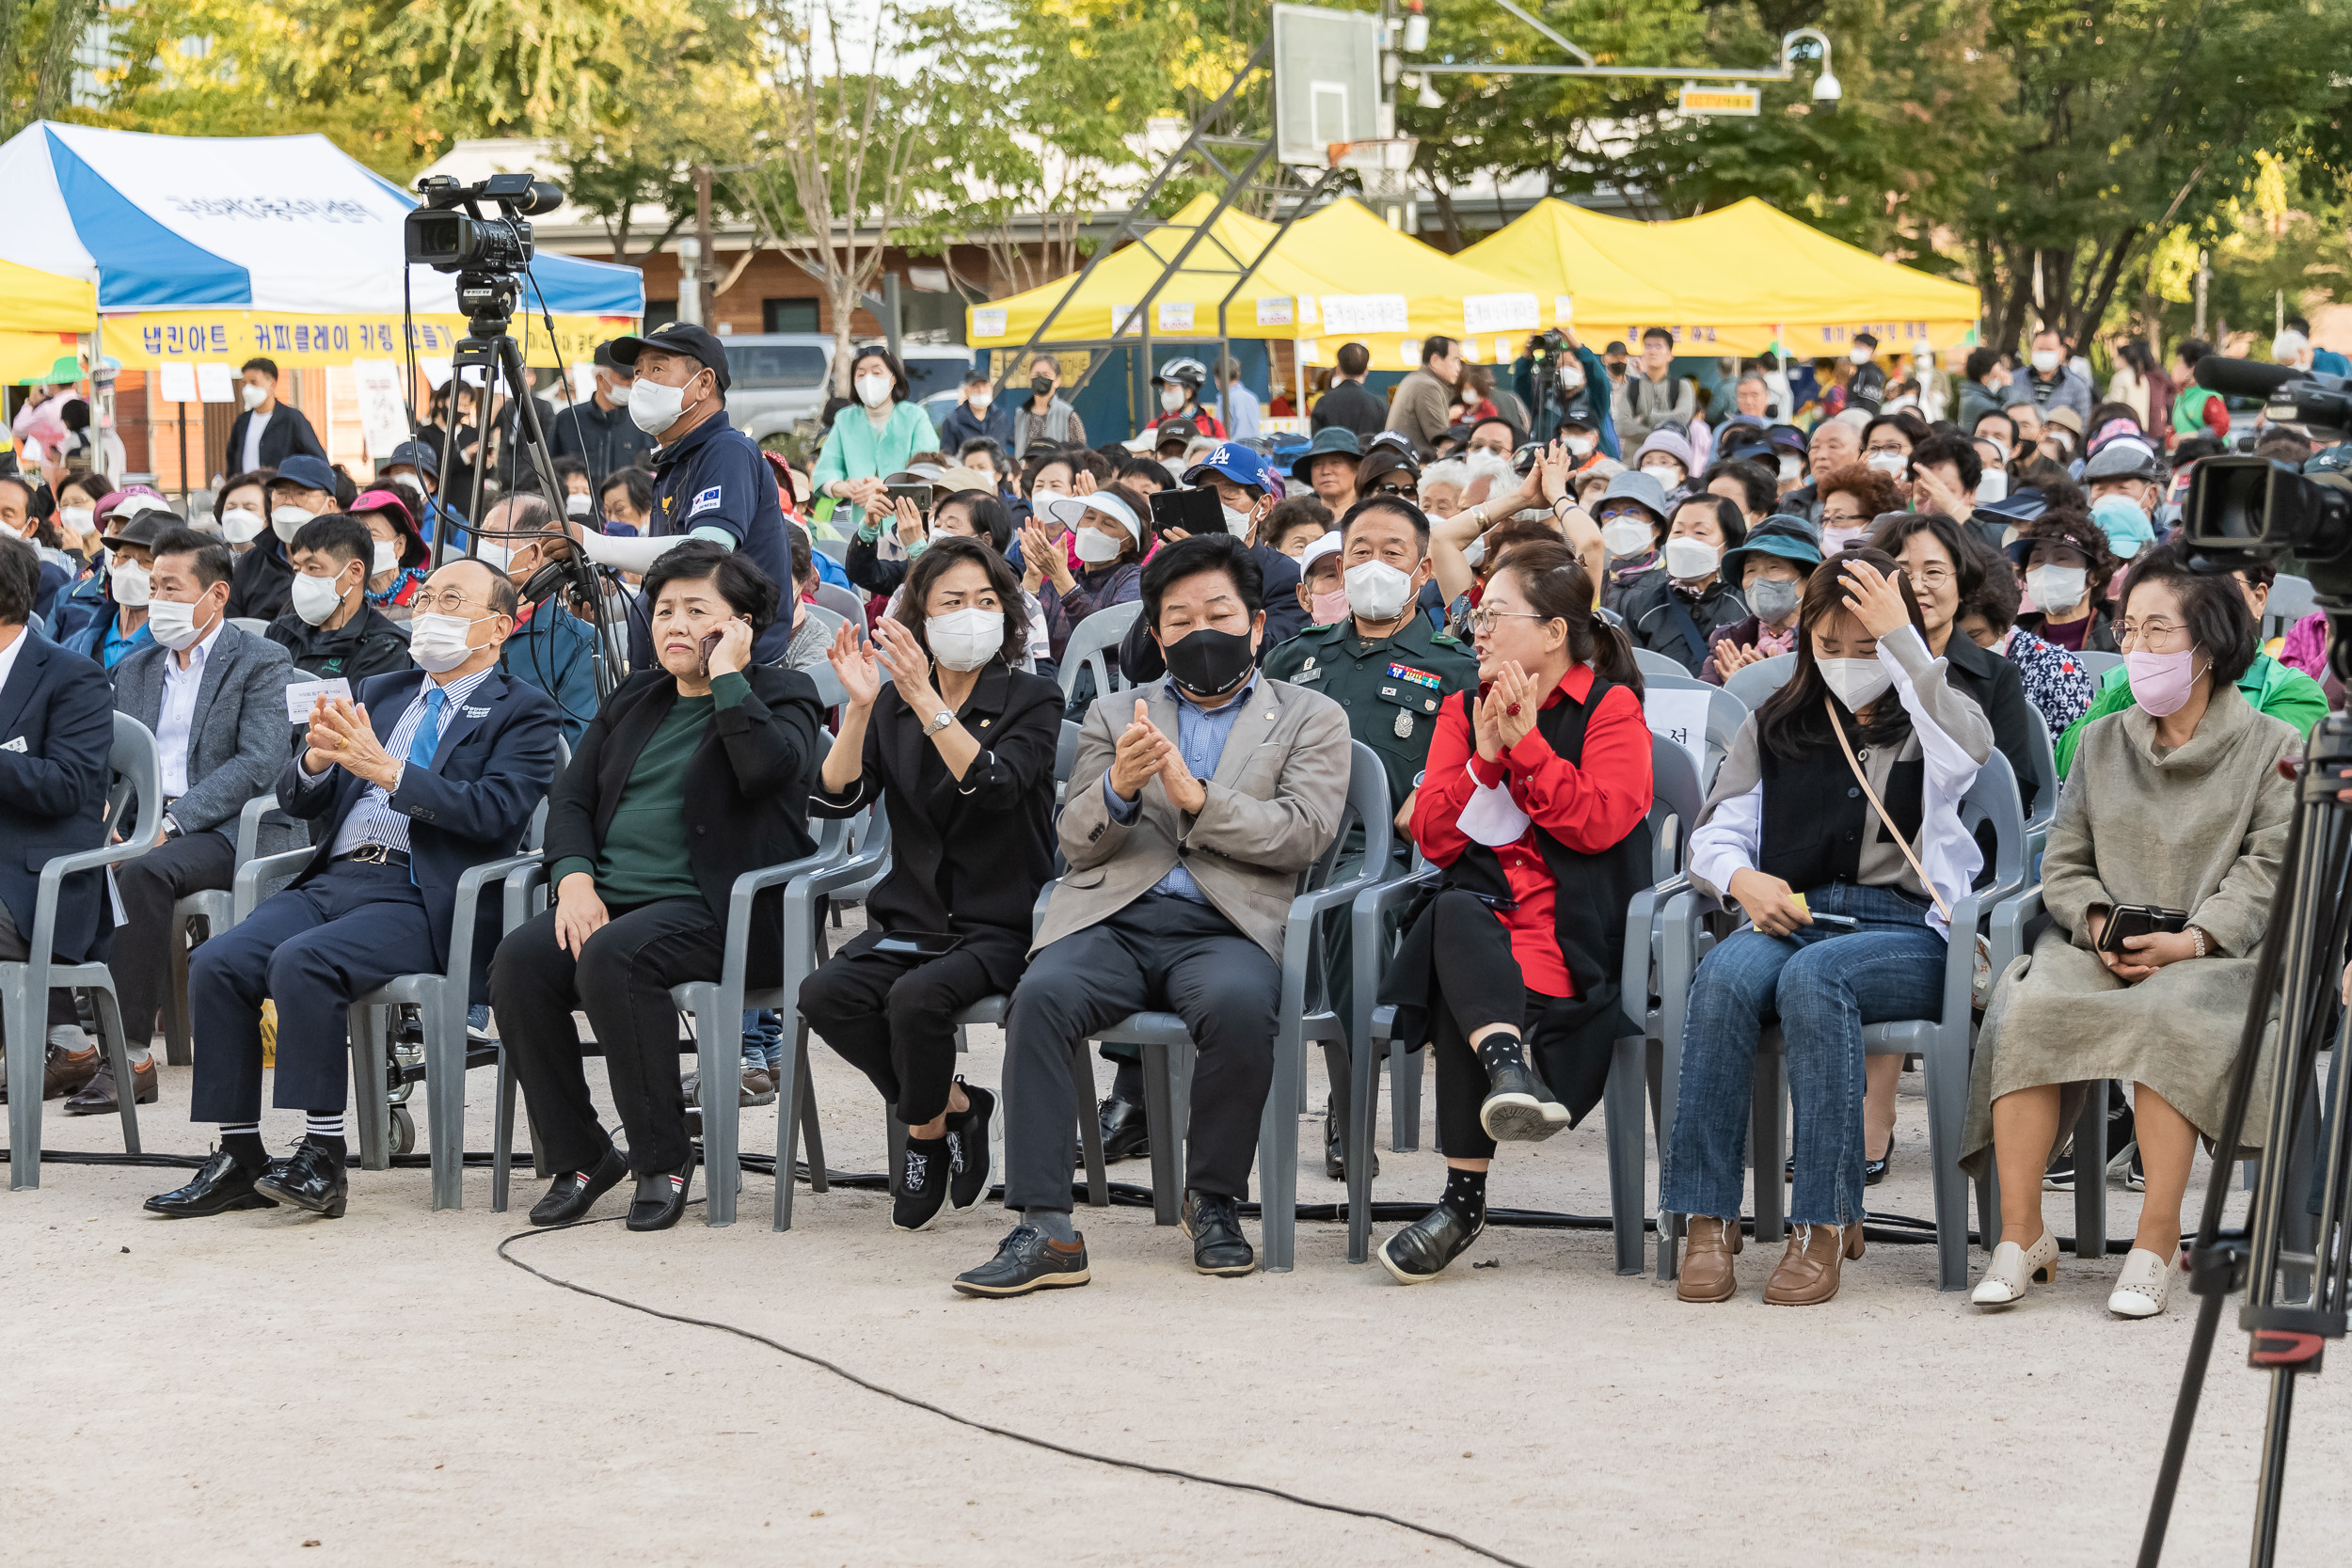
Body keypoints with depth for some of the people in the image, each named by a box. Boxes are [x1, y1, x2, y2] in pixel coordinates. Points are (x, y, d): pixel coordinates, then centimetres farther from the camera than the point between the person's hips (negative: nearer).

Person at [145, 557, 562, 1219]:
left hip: (420, 902, -6)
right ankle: (239, 1159, -13)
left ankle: (322, 1158, -27)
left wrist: (386, 769, -18)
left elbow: (498, 814, -11)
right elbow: (296, 799, 21)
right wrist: (318, 758, -4)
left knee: (301, 961, -31)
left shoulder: (522, 712, 7)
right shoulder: (381, 693, 25)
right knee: (217, 963, -18)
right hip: (331, 883, 6)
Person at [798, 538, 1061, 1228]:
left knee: (917, 996, -34)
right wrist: (859, 707, -16)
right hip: (909, 921, 4)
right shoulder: (894, 706, 11)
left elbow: (996, 785, -20)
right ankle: (953, 1103, -5)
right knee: (824, 995, -26)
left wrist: (927, 700, -27)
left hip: (998, 927, -4)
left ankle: (925, 1128, -4)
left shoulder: (1032, 700, 0)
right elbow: (836, 798, -2)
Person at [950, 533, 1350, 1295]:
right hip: (1114, 918, 2)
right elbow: (1075, 843, 14)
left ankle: (1213, 1199, -13)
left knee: (1238, 1003, -37)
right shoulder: (1115, 716, 25)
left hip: (1225, 927, -2)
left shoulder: (1311, 719, 18)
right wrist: (1119, 789, -8)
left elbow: (1303, 834, 1)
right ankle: (1044, 1228, -32)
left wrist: (1196, 796, -10)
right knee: (1042, 996, -31)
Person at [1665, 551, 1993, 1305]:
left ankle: (1824, 1223, -35)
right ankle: (1708, 1220, -33)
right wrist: (1744, 879, -6)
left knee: (1813, 976, -36)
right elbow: (1714, 834, 17)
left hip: (1908, 931, -3)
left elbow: (1967, 745, -14)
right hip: (1791, 918, 3)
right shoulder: (1775, 726, 21)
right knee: (1725, 974, -32)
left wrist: (1898, 637, -17)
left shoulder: (1927, 722, 12)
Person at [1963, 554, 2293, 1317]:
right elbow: (2064, 863, 13)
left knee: (2166, 1020, -38)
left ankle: (2157, 1240, -28)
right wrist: (2099, 926, -8)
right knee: (2026, 1013, -29)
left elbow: (2266, 872, -2)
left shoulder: (2272, 749, 7)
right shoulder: (2101, 743, 18)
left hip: (2213, 958, -3)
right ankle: (2020, 1235, -23)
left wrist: (2185, 942, -17)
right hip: (2096, 948, 3)